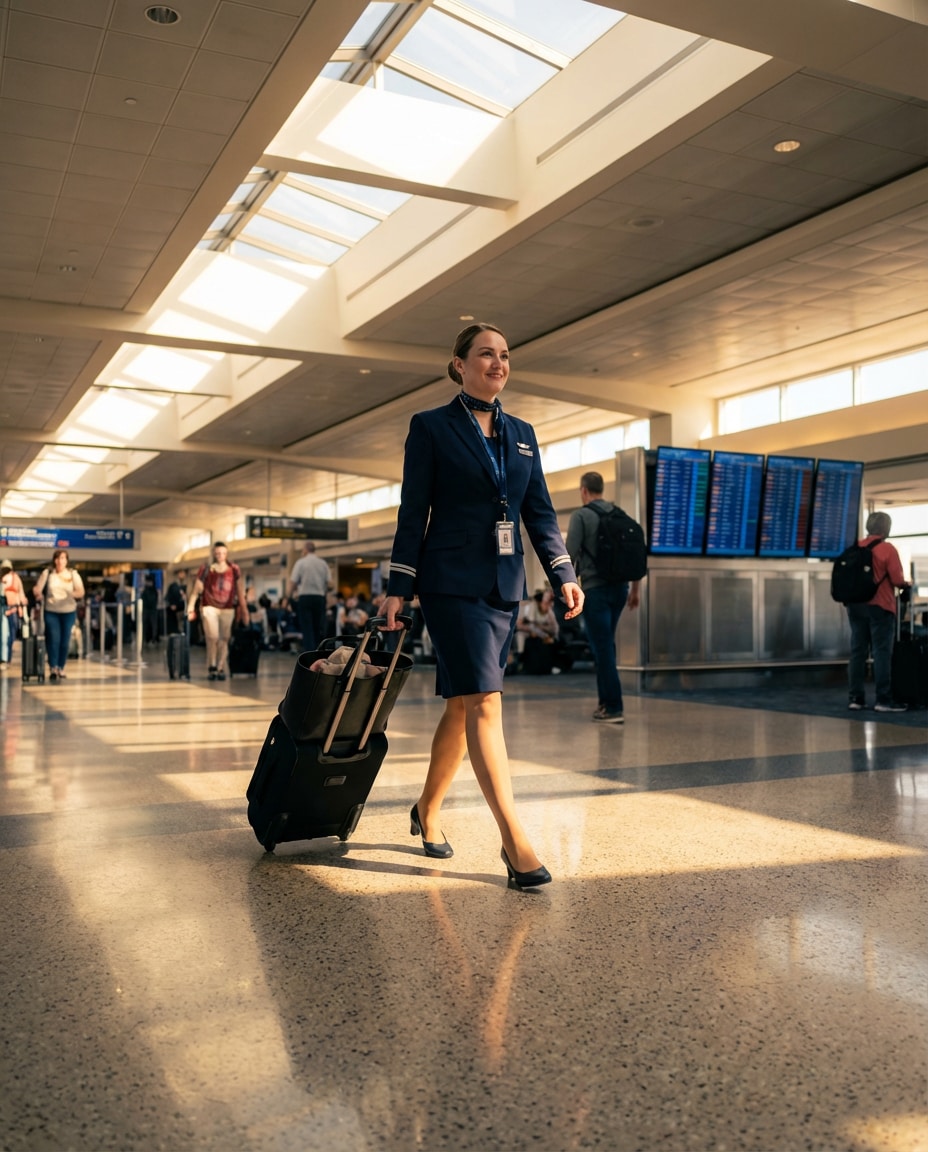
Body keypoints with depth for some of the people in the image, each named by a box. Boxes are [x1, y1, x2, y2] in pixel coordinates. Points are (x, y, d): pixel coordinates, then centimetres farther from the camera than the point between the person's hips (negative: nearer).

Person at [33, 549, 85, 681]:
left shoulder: (73, 574, 4)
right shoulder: (47, 573, 3)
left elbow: (81, 592, -1)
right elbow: (37, 589, 4)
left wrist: (72, 593, -21)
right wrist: (38, 594, -18)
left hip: (68, 612, 1)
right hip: (51, 611, -1)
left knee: (65, 641, 3)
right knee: (53, 639, -9)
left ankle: (61, 668, 14)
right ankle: (53, 668, -6)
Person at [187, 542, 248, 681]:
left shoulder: (234, 570, 4)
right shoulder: (206, 569, -2)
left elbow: (240, 591, 9)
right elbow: (197, 590, -2)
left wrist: (244, 610, 9)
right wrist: (191, 607, -10)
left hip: (228, 609, 2)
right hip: (210, 607, -2)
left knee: (224, 639, 2)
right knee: (213, 637, -15)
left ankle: (221, 669, 11)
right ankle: (211, 667, 0)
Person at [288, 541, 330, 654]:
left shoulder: (301, 562, -4)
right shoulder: (323, 563, 6)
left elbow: (293, 582, -6)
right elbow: (327, 582, 5)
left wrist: (292, 594, 11)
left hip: (305, 597, -3)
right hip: (319, 597, 3)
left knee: (307, 628, -2)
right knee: (319, 628, 10)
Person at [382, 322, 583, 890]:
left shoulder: (523, 433, 15)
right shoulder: (431, 427, 1)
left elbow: (540, 511, 13)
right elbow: (413, 510, -2)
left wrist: (564, 574, 3)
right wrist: (399, 587, -6)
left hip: (505, 585, 6)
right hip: (453, 581, -5)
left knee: (463, 703, 11)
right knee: (484, 700, -13)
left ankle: (428, 810, 28)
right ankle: (516, 842, -13)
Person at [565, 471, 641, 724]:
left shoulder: (581, 516, -5)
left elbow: (570, 554, -11)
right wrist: (636, 588, 16)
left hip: (595, 588, -6)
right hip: (619, 587, 6)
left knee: (602, 646, -2)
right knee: (605, 644, 18)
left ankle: (614, 708, -4)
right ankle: (606, 701, 21)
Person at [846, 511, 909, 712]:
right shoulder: (887, 549, -10)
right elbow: (897, 580, -13)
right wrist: (906, 584, 7)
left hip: (856, 606, 5)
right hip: (880, 606, -5)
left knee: (857, 651, 8)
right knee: (882, 653, 0)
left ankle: (855, 698, 10)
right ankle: (883, 700, 1)